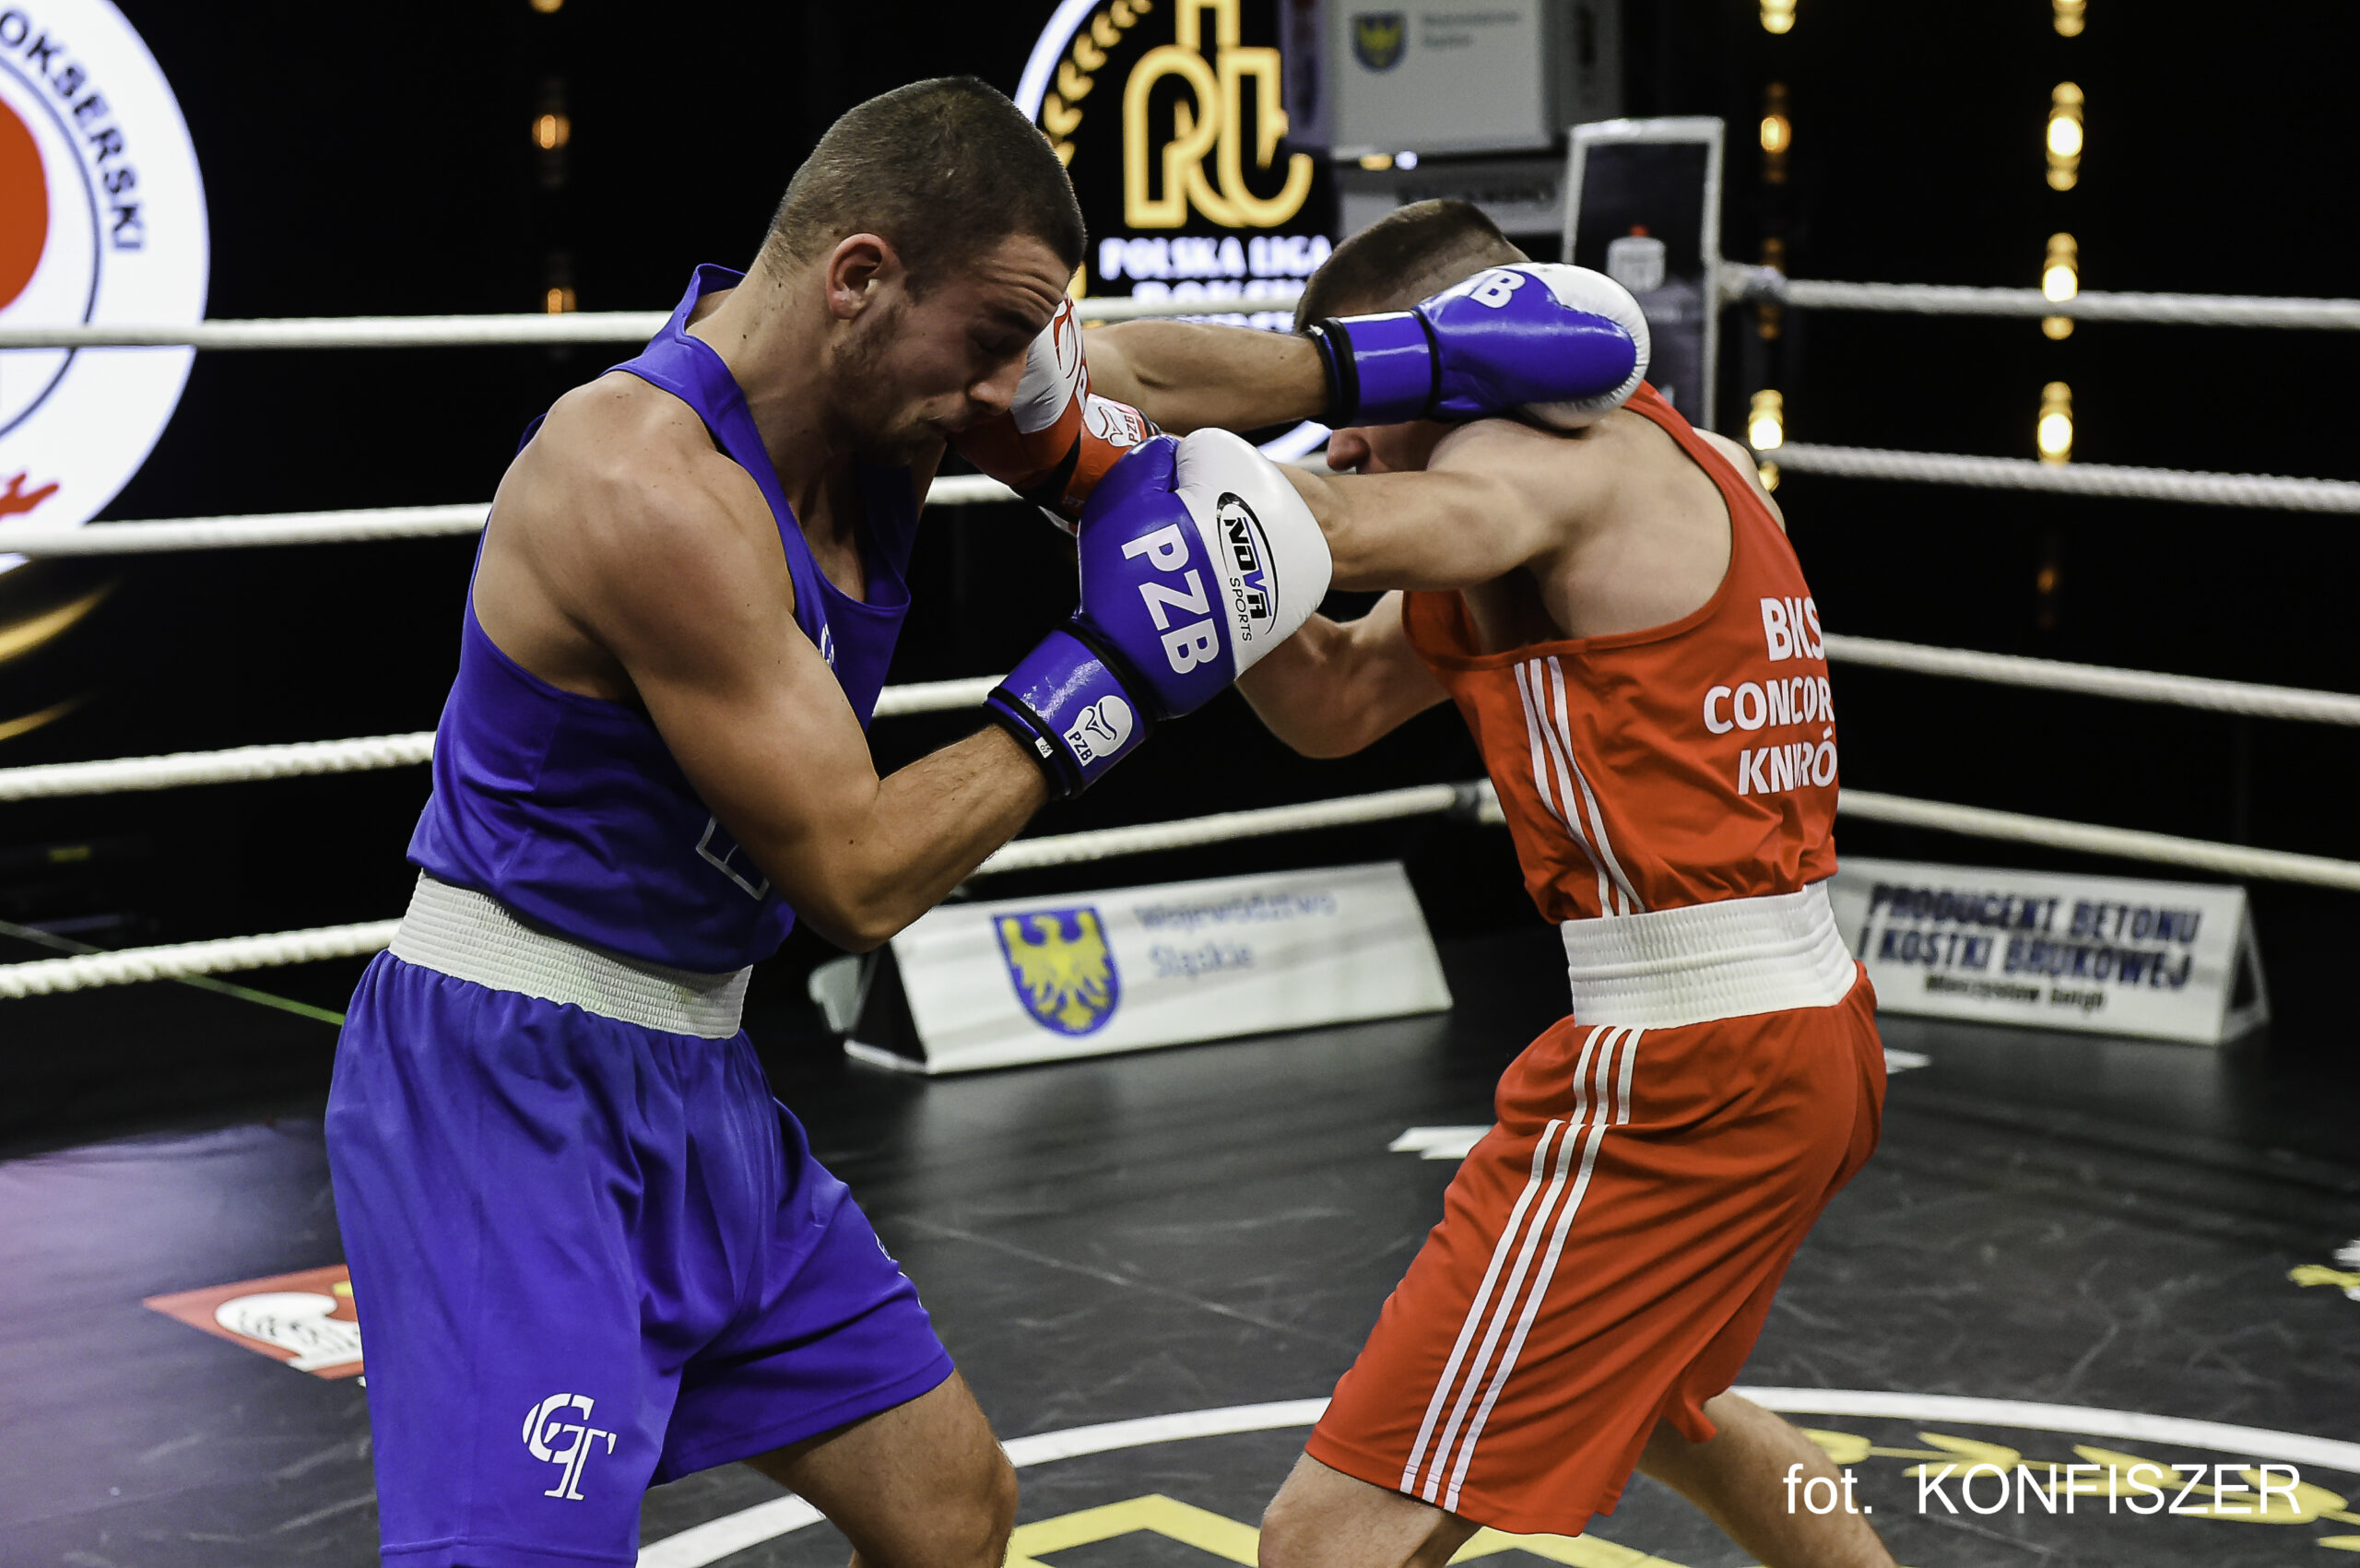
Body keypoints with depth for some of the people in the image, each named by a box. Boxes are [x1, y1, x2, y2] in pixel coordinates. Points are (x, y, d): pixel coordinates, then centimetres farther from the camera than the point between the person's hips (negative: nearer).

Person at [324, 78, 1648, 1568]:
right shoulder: (650, 486, -26)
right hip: (511, 1092, -9)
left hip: (696, 1077, 9)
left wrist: (1370, 361, 19)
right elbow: (858, 876, -21)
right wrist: (1104, 673, -14)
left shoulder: (879, 393, -1)